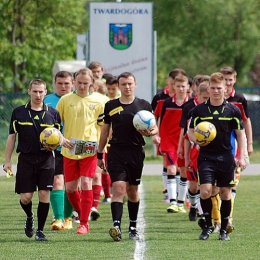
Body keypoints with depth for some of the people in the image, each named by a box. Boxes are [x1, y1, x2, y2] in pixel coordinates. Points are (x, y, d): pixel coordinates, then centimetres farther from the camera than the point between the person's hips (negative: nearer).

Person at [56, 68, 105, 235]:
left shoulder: (97, 102, 4)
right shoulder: (65, 100, 3)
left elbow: (104, 125, 13)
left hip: (89, 151, -2)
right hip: (70, 151, 2)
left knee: (86, 183, -12)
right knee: (70, 188, 5)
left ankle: (84, 223, -8)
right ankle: (82, 215, 28)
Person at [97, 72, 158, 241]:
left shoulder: (144, 105, 5)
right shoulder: (111, 106, 7)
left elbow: (155, 128, 9)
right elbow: (105, 131, 15)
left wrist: (149, 132, -15)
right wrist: (100, 154, 14)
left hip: (136, 152, 1)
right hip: (116, 152, -1)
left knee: (133, 191, 10)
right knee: (119, 188, -14)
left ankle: (133, 227, 22)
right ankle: (116, 226, -23)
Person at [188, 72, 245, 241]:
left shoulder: (233, 110, 0)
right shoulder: (199, 110, 1)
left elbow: (240, 134, 6)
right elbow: (191, 131, 8)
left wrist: (241, 157, -1)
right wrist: (197, 140, -14)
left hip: (226, 158, 1)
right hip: (206, 157, 0)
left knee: (225, 193, 4)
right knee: (205, 190, -13)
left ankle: (224, 229, 15)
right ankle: (208, 225, 5)